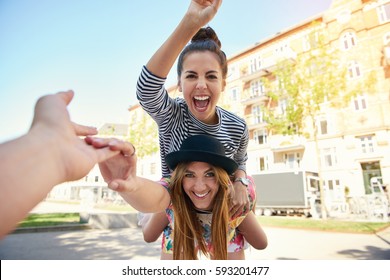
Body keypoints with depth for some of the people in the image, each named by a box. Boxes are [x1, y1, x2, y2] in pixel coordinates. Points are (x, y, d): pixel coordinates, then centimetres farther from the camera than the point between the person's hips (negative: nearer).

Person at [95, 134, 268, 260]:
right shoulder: (173, 191, -39)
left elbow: (261, 243, -16)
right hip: (180, 248, 0)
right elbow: (154, 198, -67)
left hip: (225, 248, 1)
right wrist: (132, 184, -86)